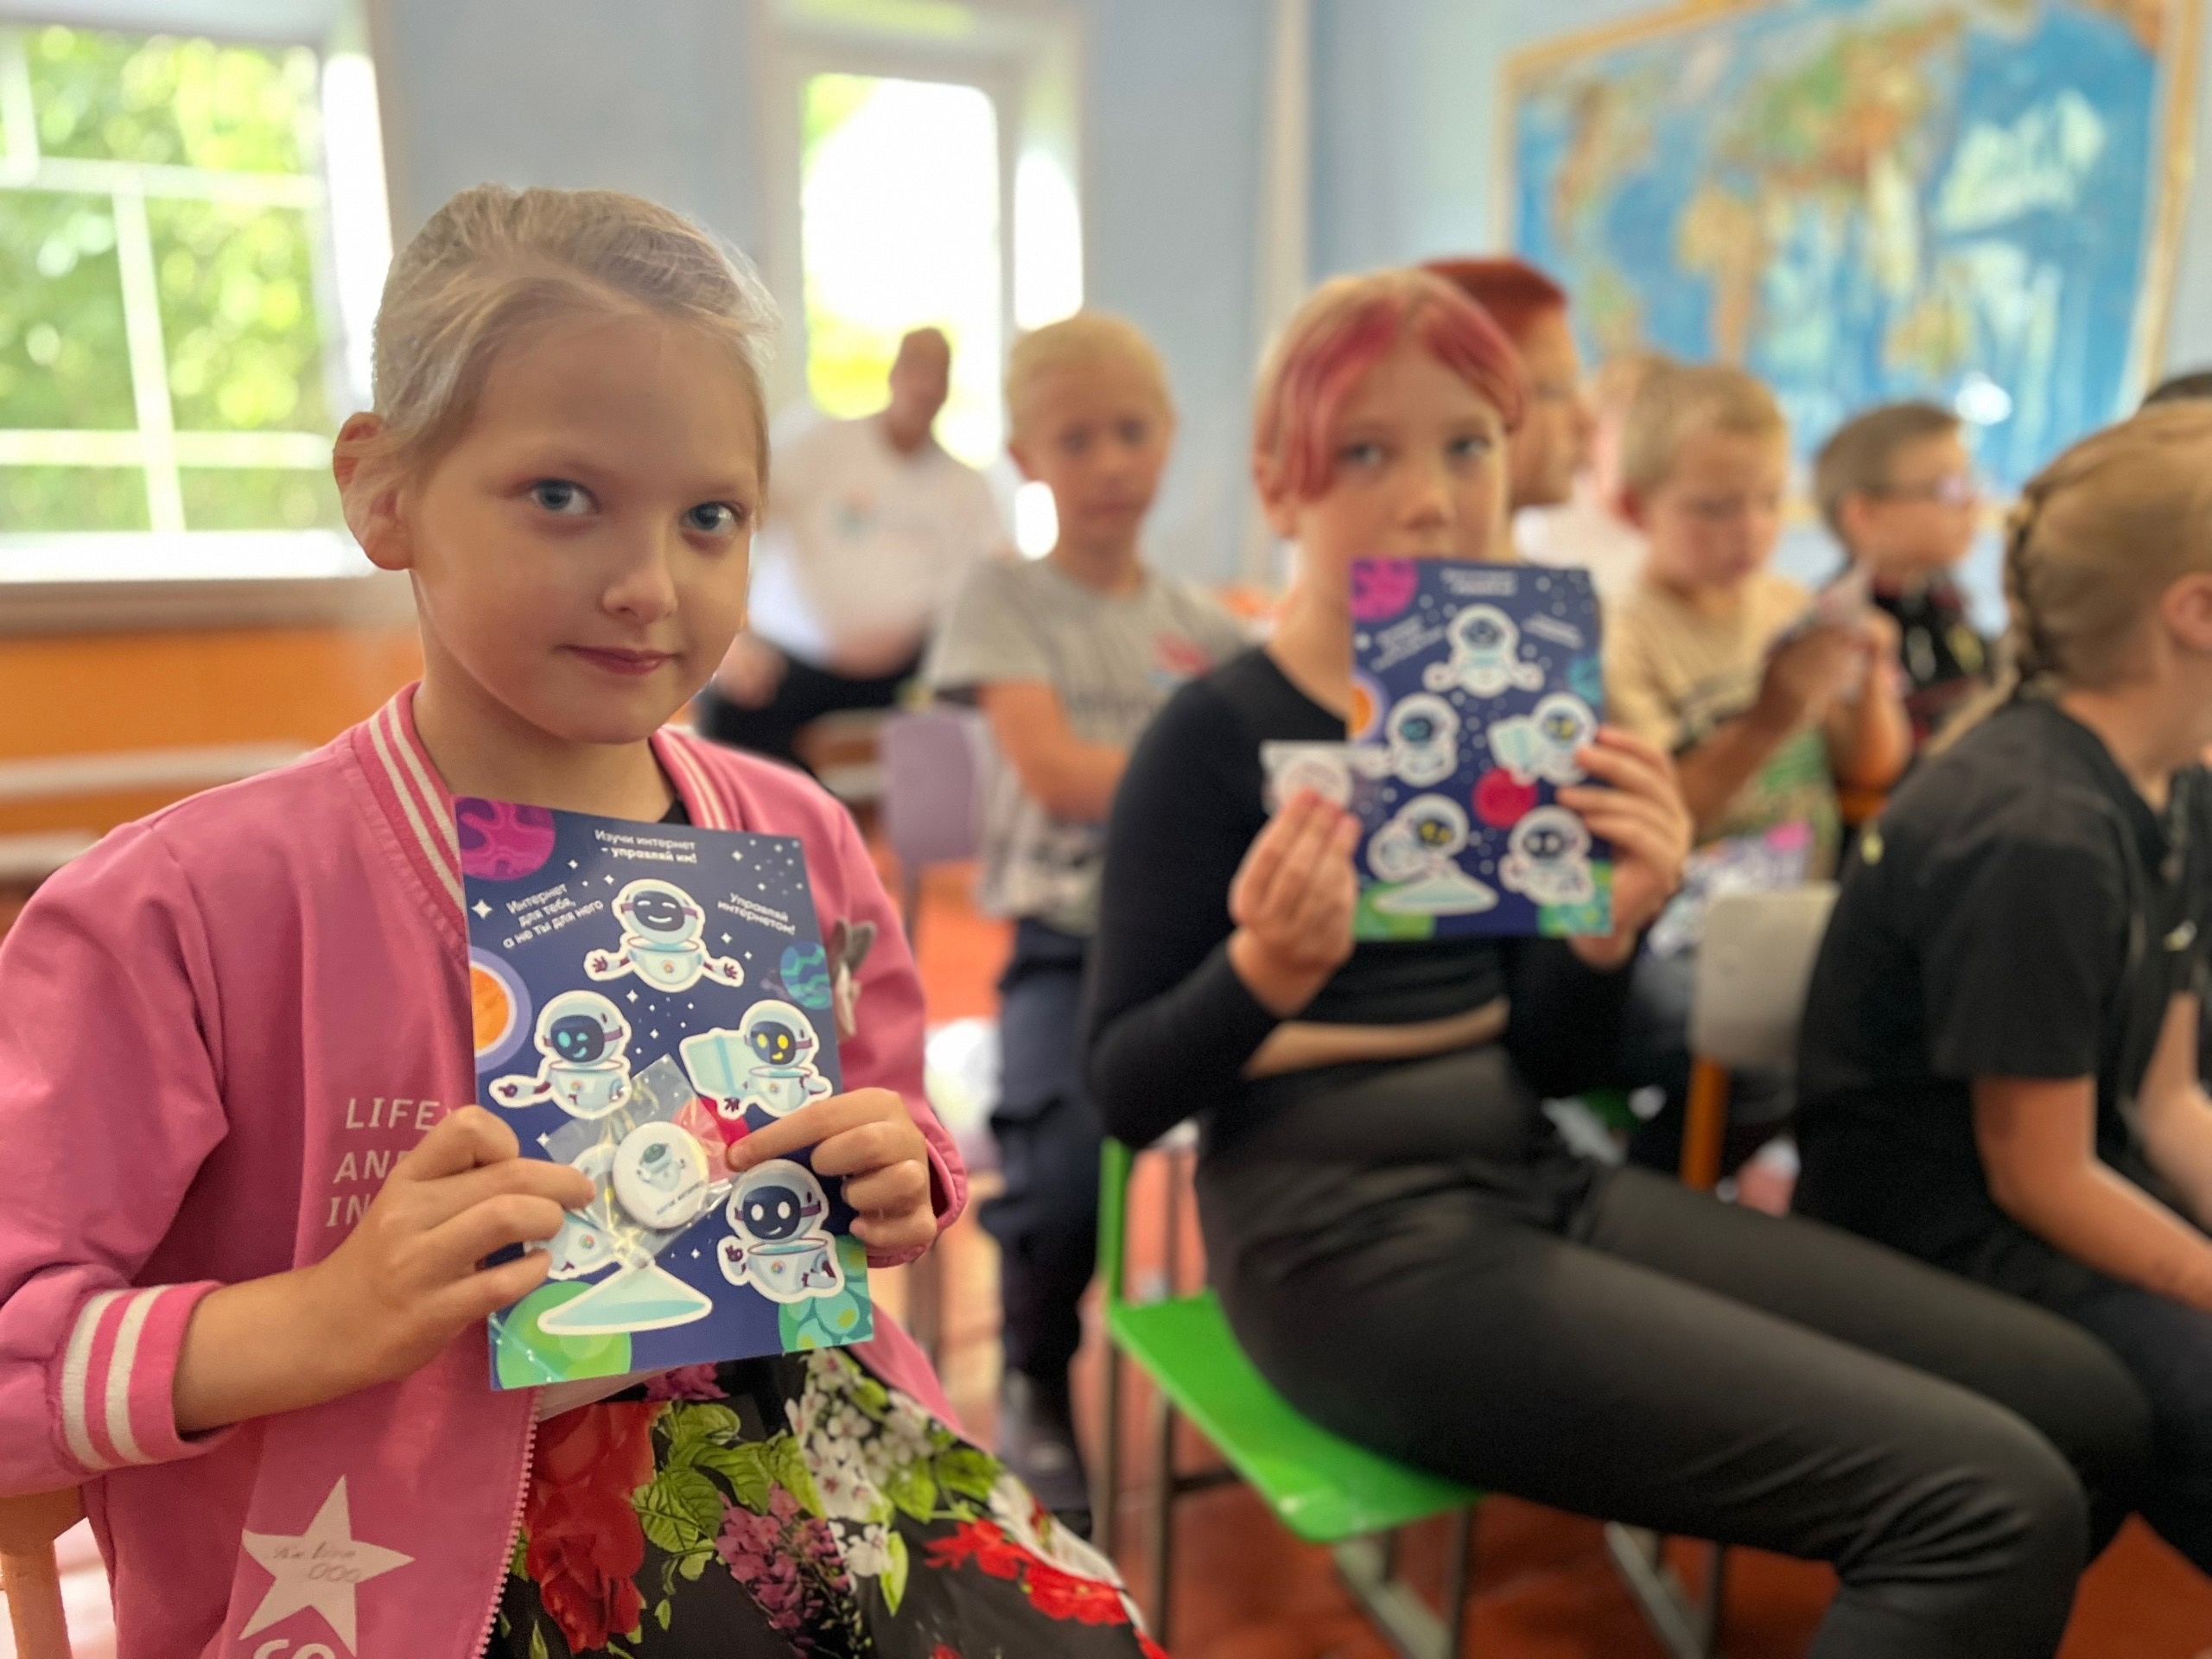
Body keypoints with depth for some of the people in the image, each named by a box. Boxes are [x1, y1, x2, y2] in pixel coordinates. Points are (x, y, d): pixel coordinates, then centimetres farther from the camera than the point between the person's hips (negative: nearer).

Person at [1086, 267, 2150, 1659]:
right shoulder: (1218, 734, -11)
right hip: (1352, 1237, -7)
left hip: (1537, 1183, 7)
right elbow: (1126, 1094, -10)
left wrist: (1609, 927, -11)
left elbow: (1547, 1065, 9)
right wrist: (1267, 969, -28)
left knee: (2085, 1406, 7)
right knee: (1990, 1501, -15)